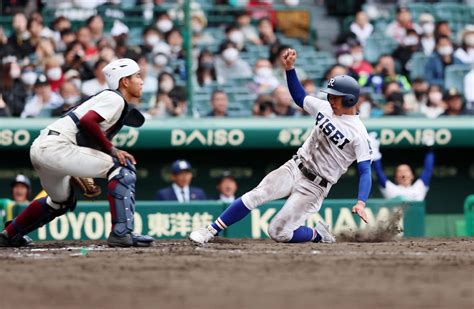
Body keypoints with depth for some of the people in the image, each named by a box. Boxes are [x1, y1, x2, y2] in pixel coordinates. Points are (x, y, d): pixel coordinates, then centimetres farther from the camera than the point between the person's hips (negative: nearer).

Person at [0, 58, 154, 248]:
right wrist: (111, 150, -16)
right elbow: (88, 121, -22)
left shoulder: (107, 97, 24)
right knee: (122, 166, -13)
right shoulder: (115, 99, -5)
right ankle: (121, 233, -21)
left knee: (63, 200, 34)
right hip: (56, 147, -10)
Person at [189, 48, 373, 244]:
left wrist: (361, 203, -34)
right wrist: (289, 68, 2)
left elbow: (365, 171, -19)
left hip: (314, 187, -5)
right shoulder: (325, 108, 3)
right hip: (295, 167, 5)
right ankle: (211, 231, -12)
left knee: (278, 233, -12)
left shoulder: (359, 134, -16)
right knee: (256, 195, -18)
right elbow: (299, 97, 17)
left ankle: (318, 234, 14)